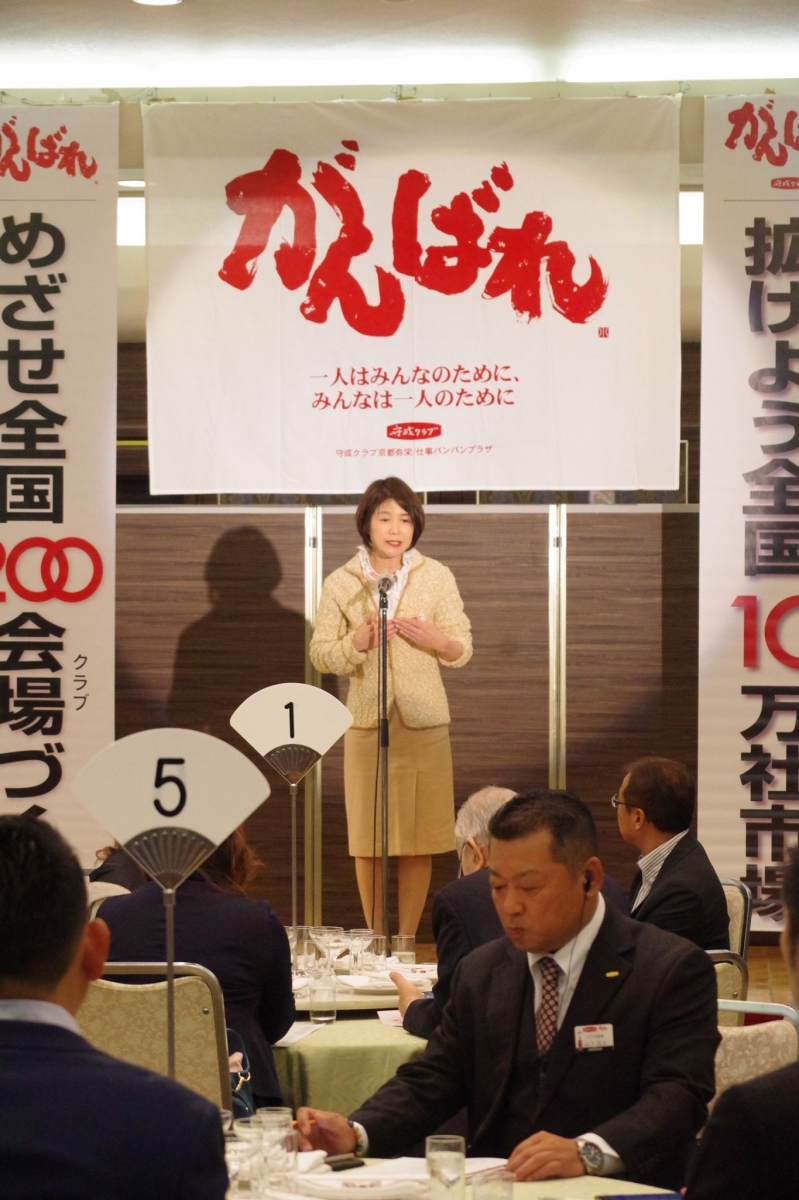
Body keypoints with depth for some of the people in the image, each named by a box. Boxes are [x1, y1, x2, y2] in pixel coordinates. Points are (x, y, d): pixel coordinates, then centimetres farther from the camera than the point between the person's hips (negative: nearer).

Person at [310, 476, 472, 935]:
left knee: (421, 836, 1)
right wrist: (357, 642, -14)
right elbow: (321, 654, 5)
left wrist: (437, 640, -15)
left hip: (424, 722, 0)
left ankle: (408, 940, 11)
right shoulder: (341, 583, 3)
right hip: (367, 721, 0)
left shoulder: (437, 577, 4)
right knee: (368, 836, 1)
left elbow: (463, 649, 6)